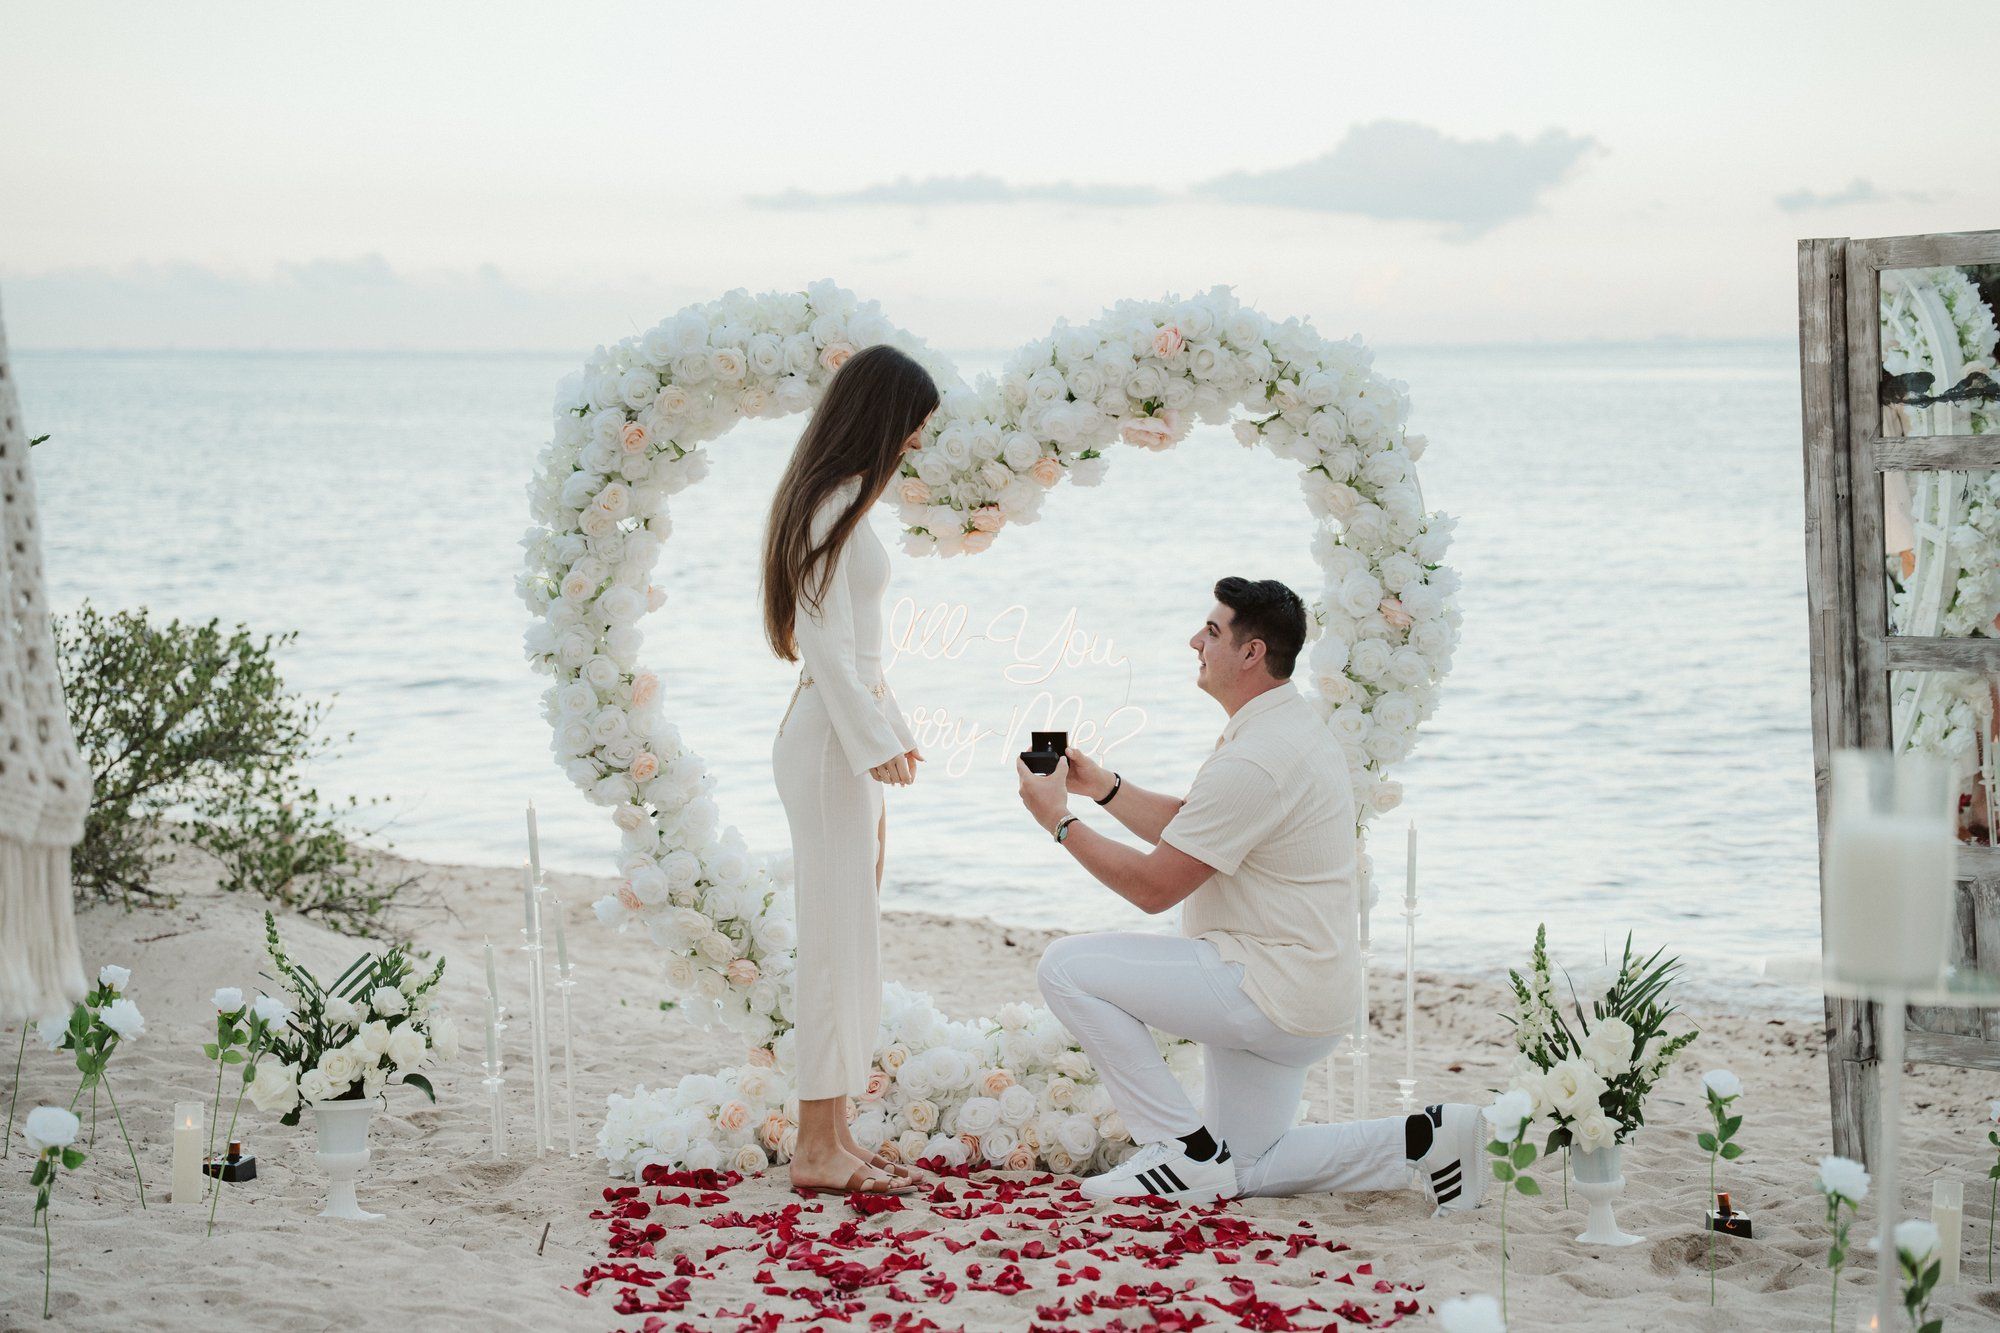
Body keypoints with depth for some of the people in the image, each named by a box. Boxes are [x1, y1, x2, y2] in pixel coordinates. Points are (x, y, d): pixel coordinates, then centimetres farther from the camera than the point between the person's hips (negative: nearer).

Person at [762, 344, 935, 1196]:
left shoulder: (842, 502, 16)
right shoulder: (835, 505, -14)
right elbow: (828, 643, -19)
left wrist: (889, 732, 23)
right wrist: (874, 744, -20)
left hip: (851, 734, 10)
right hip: (831, 740, -10)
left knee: (849, 943, 12)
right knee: (838, 941, -6)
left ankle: (834, 1139, 17)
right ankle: (818, 1150, -1)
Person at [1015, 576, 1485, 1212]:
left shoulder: (1254, 762, -23)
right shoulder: (1290, 727, 11)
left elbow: (1154, 886, -20)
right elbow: (1188, 828, 20)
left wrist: (1060, 821, -11)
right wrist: (1102, 786, 11)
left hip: (1272, 992, -11)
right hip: (1301, 995, 11)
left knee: (1068, 968, -12)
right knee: (1245, 1170, 20)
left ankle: (1186, 1150, -7)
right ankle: (1425, 1139, 12)